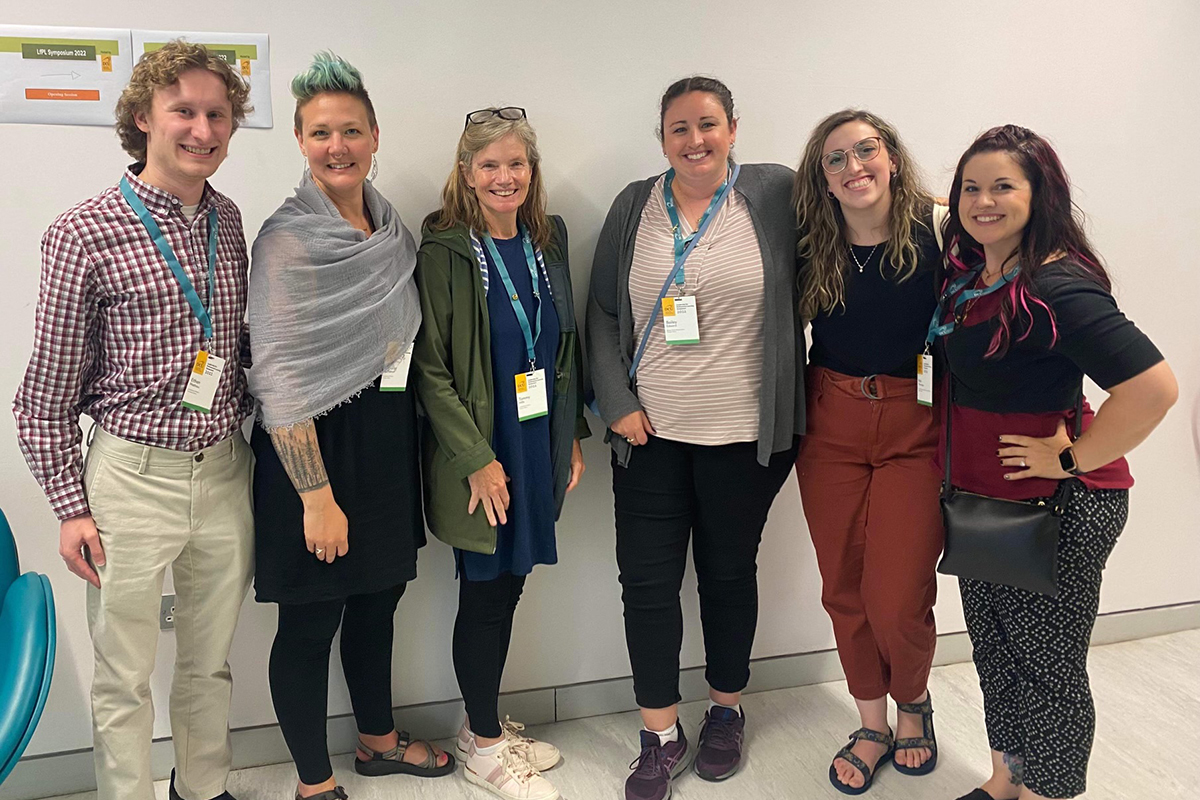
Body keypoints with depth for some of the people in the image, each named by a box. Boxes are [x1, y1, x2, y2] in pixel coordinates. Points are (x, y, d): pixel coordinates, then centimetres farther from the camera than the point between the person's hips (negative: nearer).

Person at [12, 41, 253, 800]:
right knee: (125, 678, 10)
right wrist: (71, 506, -7)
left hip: (226, 472, 5)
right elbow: (48, 391, -6)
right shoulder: (85, 234, -10)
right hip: (133, 475, -4)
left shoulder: (229, 220, 5)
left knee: (212, 662, 19)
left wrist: (249, 437, 11)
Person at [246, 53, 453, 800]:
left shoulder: (392, 225, 6)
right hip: (319, 446, -7)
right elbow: (281, 378, -18)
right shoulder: (289, 238, -15)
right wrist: (317, 496, -19)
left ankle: (380, 739, 42)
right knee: (311, 620, 8)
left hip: (390, 439, 7)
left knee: (378, 599, 21)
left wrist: (407, 441, 13)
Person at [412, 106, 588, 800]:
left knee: (509, 586, 15)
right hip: (479, 458, -5)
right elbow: (430, 367, -13)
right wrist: (477, 459, -15)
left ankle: (490, 726, 33)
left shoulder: (548, 239, 7)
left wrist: (572, 436, 11)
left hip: (540, 449, 6)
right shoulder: (443, 251, -11)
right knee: (485, 594, 5)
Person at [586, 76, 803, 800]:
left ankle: (727, 712, 36)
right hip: (650, 432, 2)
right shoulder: (634, 207, 5)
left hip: (745, 435, -1)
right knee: (647, 580, 3)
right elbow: (602, 312, 6)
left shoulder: (775, 194, -2)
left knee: (729, 573, 14)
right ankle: (662, 737, 21)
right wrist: (618, 402, -3)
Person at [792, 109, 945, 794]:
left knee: (897, 600, -5)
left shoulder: (938, 226, -6)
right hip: (832, 428, 3)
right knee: (844, 591, 10)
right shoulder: (814, 245, 2)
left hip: (917, 428, -3)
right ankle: (873, 725, 32)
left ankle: (913, 702, 29)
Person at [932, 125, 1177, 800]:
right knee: (993, 646, 20)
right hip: (979, 494, 9)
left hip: (1059, 507, -8)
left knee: (1047, 663, 7)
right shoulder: (967, 274, 5)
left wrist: (1073, 459, -21)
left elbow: (1154, 386, -30)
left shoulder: (1058, 287, -22)